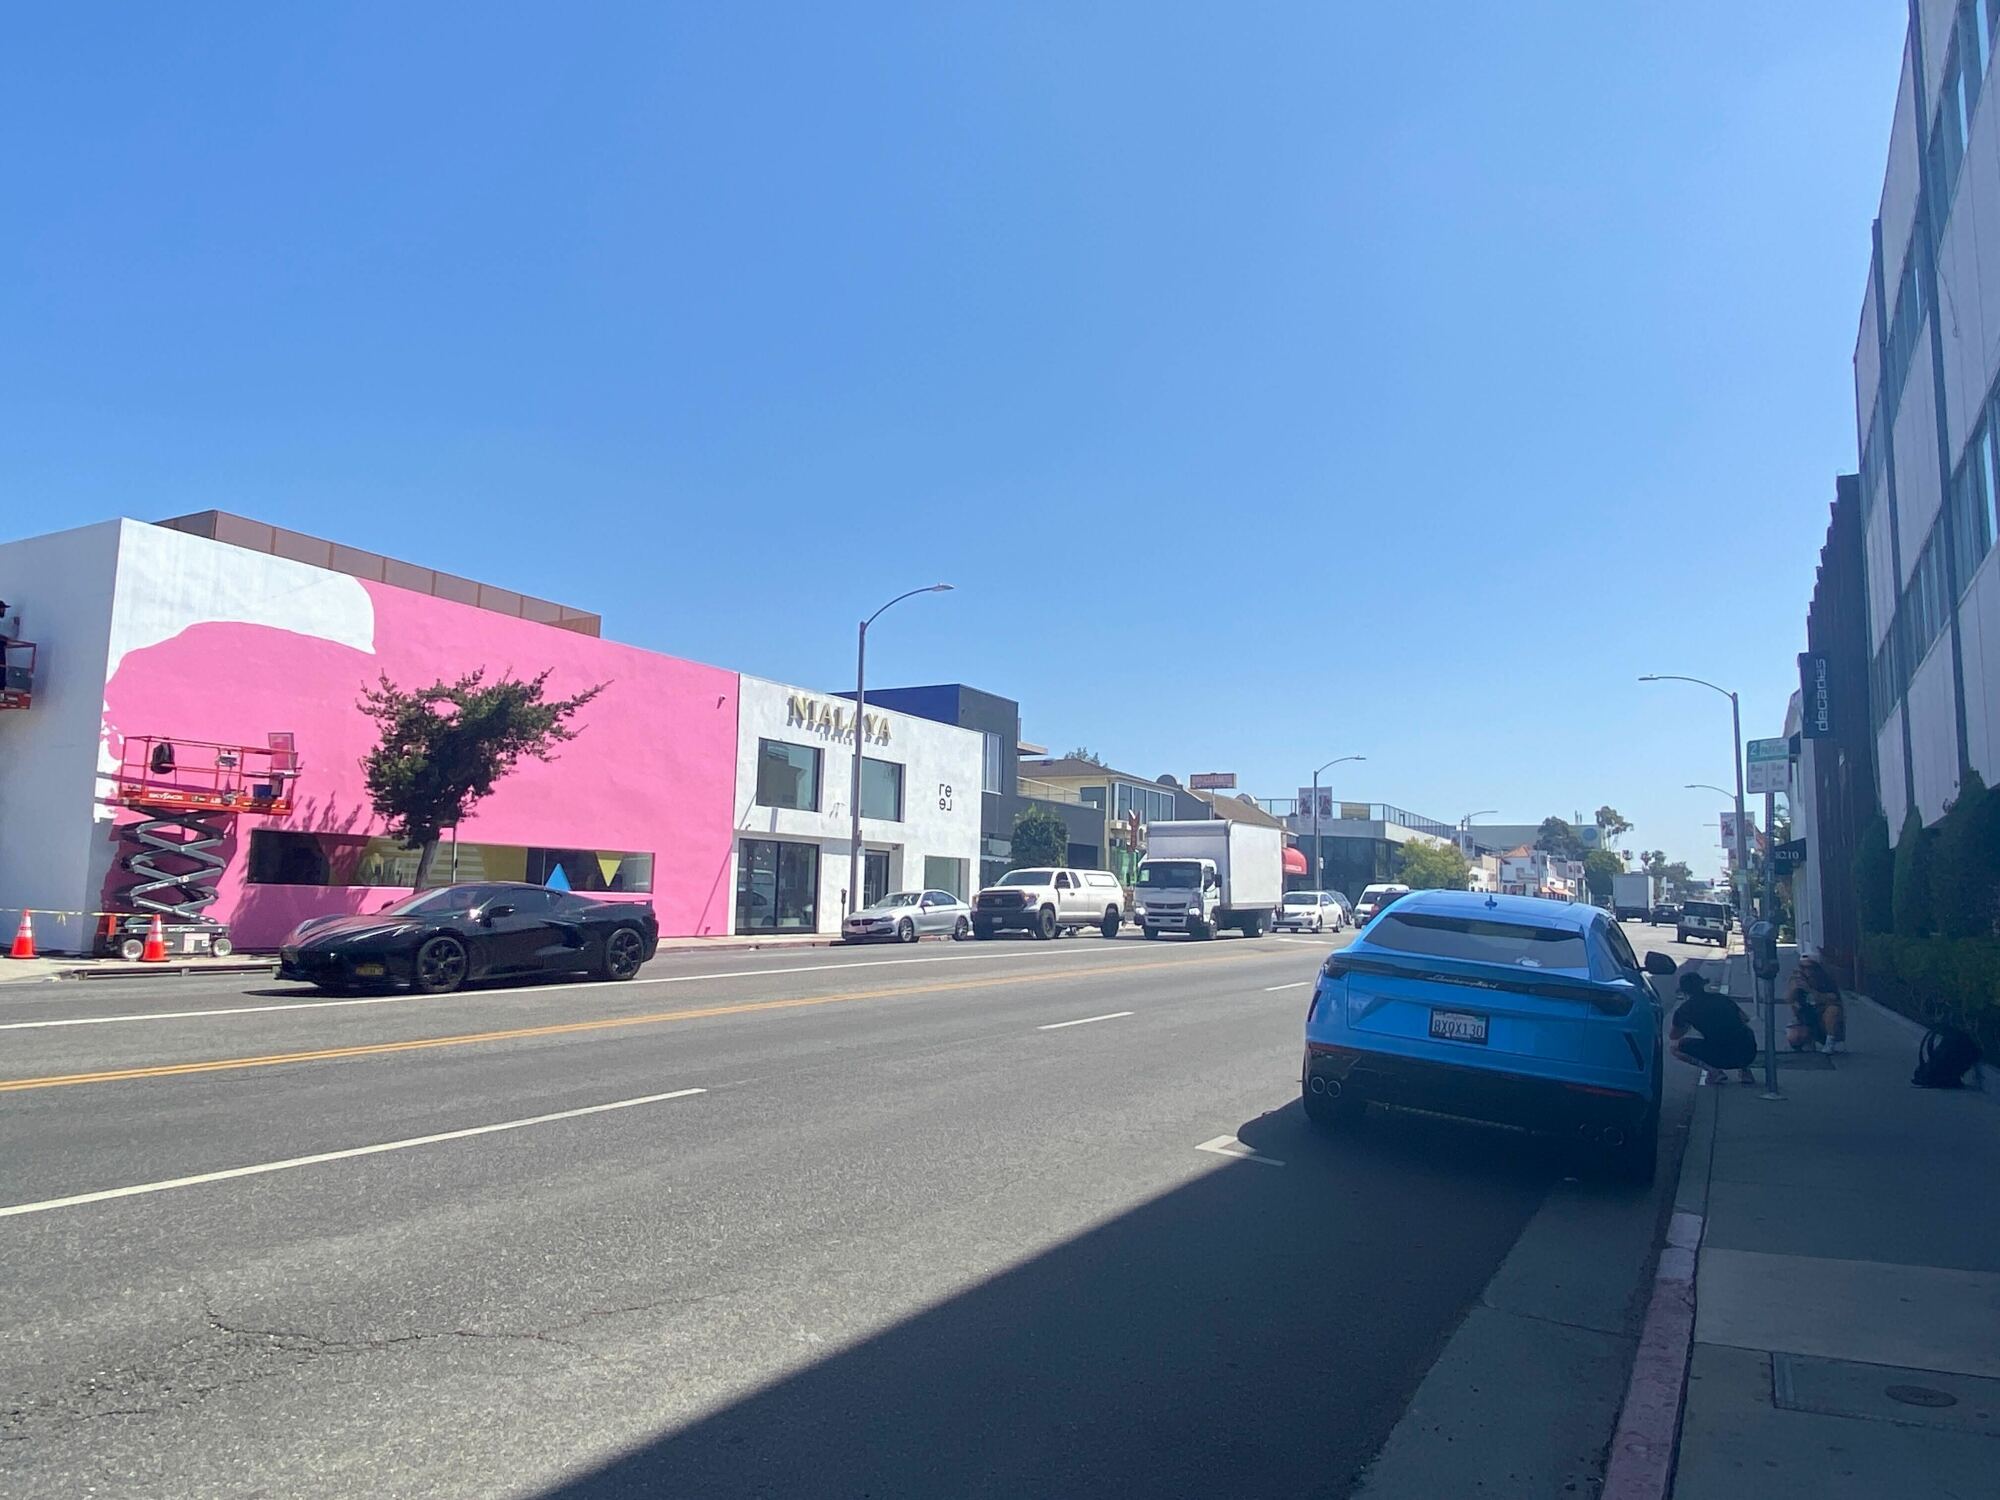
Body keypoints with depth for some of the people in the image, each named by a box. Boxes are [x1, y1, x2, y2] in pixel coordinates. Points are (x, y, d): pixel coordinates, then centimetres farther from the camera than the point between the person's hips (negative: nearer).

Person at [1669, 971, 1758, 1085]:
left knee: (1676, 1047, 10)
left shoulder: (1686, 1008, 6)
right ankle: (1744, 1070, 19)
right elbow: (1745, 1019, 33)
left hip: (1722, 1057, -5)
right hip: (1749, 1054, 5)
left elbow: (1672, 1036, 21)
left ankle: (1714, 1071, -4)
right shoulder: (1722, 998, 18)